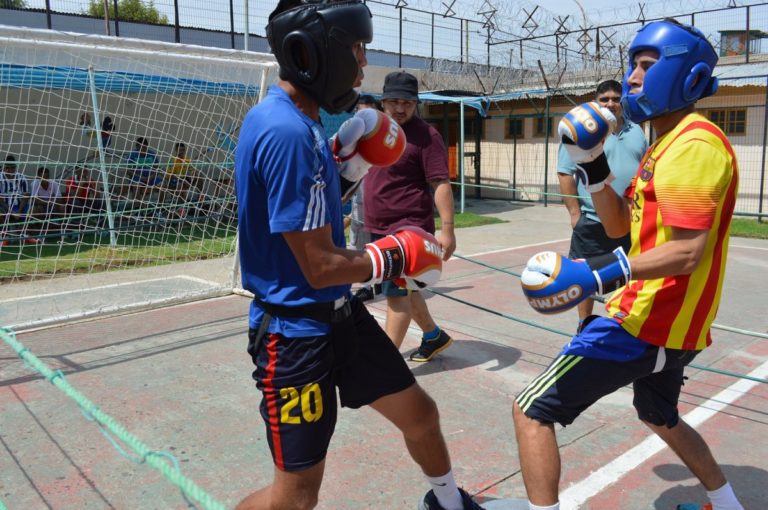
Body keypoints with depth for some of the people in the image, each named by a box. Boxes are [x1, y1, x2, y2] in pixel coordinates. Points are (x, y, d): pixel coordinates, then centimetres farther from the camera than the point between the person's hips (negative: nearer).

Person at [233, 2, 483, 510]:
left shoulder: (301, 123, 5)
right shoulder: (287, 132, -25)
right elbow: (320, 267, -24)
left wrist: (350, 170, 4)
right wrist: (395, 257, -9)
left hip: (340, 315, 10)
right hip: (297, 332, -9)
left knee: (420, 413, 22)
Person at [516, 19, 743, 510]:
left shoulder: (694, 144, -16)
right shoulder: (668, 143, 16)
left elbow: (688, 251, -26)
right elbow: (619, 225, 15)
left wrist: (600, 274, -39)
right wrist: (593, 165, 3)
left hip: (647, 321, -11)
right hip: (669, 321, 11)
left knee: (533, 410, -9)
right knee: (661, 418, 33)